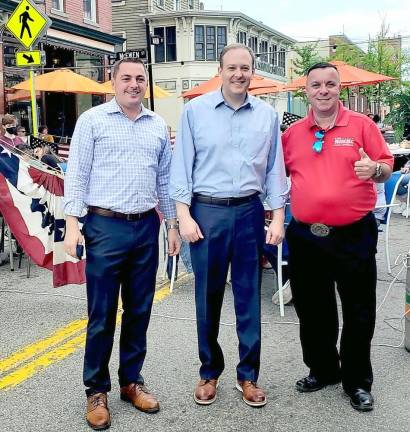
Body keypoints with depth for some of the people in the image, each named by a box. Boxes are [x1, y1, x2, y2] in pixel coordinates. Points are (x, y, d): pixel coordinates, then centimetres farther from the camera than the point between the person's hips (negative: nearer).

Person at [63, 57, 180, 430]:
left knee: (139, 311, 12)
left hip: (146, 227, 4)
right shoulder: (92, 120, 0)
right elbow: (77, 174, -4)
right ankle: (96, 390, 19)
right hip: (105, 226, -4)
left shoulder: (158, 126, 12)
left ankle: (131, 381, 28)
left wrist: (173, 224, 12)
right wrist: (73, 223, -11)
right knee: (102, 313, 4)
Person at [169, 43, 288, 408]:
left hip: (250, 212, 2)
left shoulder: (267, 115, 7)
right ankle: (210, 372, 25)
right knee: (208, 297, 7)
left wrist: (278, 217, 3)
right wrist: (184, 215, -7)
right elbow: (182, 165, 0)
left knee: (249, 296, 8)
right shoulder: (196, 110, 1)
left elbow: (275, 169, 9)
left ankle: (248, 375, 24)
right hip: (207, 212, -1)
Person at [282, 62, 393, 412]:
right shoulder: (292, 132, 7)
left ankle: (358, 381, 24)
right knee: (312, 308, 14)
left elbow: (386, 168, -1)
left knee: (359, 311, 6)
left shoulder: (361, 125, -1)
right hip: (305, 236, 3)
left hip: (353, 235, -3)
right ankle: (322, 369, 34)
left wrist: (375, 169, -22)